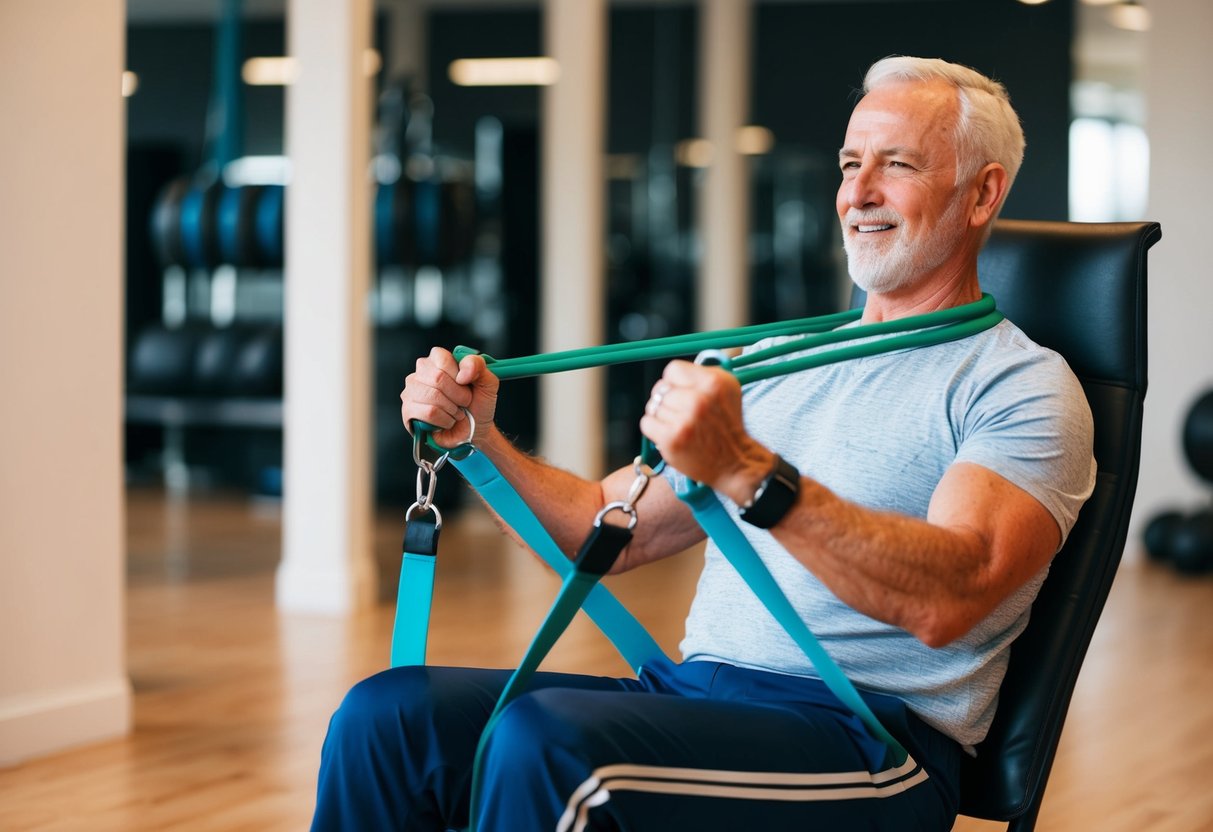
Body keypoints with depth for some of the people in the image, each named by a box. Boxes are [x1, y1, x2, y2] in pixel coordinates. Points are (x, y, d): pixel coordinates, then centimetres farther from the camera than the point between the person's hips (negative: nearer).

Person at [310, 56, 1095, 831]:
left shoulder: (1023, 387, -2)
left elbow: (947, 601, -22)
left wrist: (749, 473, -32)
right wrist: (482, 442, 6)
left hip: (868, 732, -7)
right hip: (689, 690, 7)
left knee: (546, 740, -32)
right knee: (384, 711, -13)